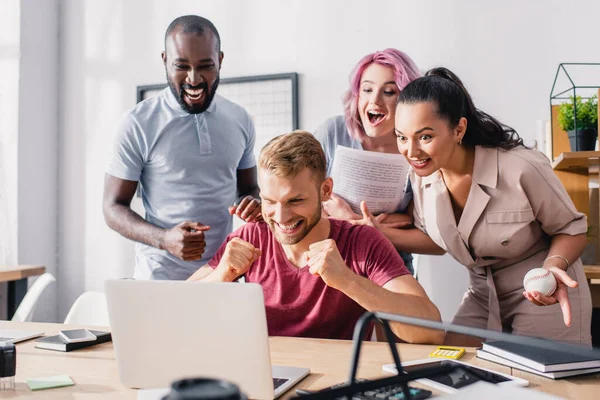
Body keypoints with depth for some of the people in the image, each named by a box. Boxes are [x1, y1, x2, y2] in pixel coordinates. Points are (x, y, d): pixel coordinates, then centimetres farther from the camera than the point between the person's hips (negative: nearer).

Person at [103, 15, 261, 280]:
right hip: (159, 277, -5)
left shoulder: (240, 120, 3)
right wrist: (164, 239, -21)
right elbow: (113, 208, -4)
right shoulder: (138, 124, -7)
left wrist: (251, 203, -9)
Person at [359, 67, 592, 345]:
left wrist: (554, 267, -32)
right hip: (484, 297, 5)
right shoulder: (421, 173, -12)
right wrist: (381, 234, -11)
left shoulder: (520, 169, -29)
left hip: (545, 297, -4)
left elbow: (571, 229, -11)